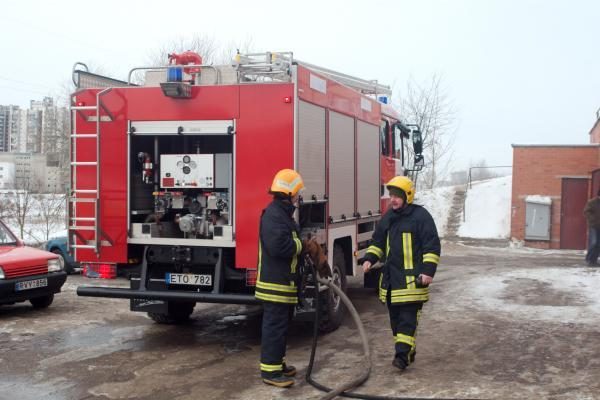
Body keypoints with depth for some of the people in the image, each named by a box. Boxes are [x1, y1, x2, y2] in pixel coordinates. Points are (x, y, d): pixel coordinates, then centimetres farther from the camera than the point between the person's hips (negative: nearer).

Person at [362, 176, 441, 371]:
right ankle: (408, 350, 24)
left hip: (412, 279, -7)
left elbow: (432, 246, -9)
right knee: (395, 317, 12)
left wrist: (428, 270, -17)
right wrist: (369, 259, 6)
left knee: (408, 318, -9)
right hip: (391, 278, 7)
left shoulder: (421, 216, -8)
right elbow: (378, 241, 22)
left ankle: (403, 355, -9)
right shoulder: (388, 217, 13)